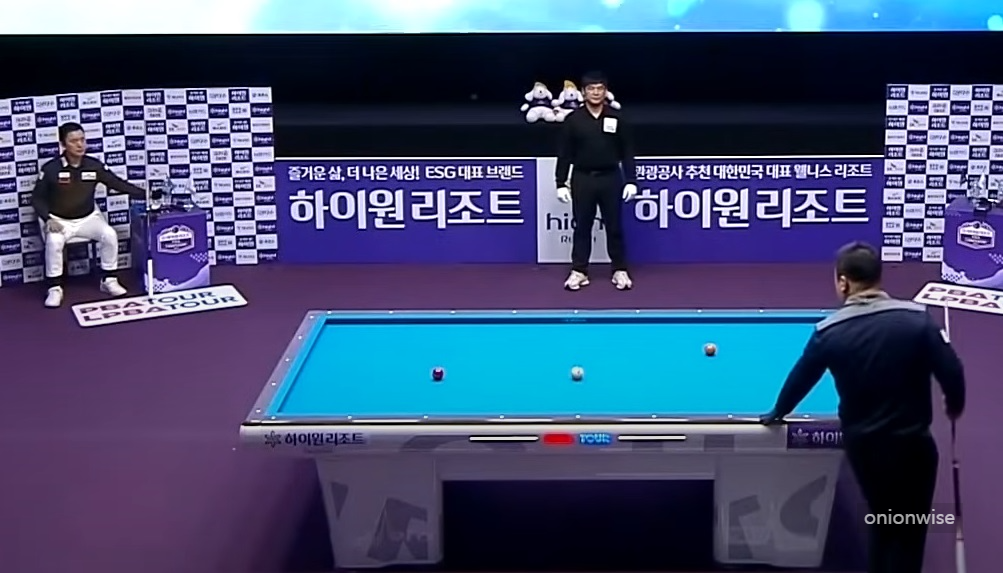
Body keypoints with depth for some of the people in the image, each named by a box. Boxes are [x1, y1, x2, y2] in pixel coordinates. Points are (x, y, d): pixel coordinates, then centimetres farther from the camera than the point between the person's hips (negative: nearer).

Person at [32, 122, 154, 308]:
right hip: (59, 220, -3)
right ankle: (54, 289, -19)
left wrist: (145, 194, -14)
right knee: (54, 241, -33)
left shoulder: (94, 166, -7)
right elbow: (37, 198, -7)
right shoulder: (50, 169, -15)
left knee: (109, 235, -23)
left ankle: (108, 280, -5)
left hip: (88, 218, 3)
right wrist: (48, 220, -22)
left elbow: (118, 184, -3)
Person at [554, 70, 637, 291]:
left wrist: (631, 180, -4)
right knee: (582, 226, 5)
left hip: (610, 178, 0)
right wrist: (561, 183, -4)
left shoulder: (616, 118, 0)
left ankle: (620, 271, 13)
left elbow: (627, 152, 3)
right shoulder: (573, 119, -1)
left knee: (614, 226, 4)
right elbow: (564, 154, 1)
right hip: (582, 179, 0)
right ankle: (579, 271, 12)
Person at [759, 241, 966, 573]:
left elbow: (800, 379, 6)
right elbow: (951, 372, -12)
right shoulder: (917, 318, -13)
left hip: (860, 444, 3)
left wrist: (777, 413, 24)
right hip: (911, 443, -3)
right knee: (908, 532, 7)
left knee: (882, 521, 24)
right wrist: (955, 406, 10)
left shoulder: (828, 332, -7)